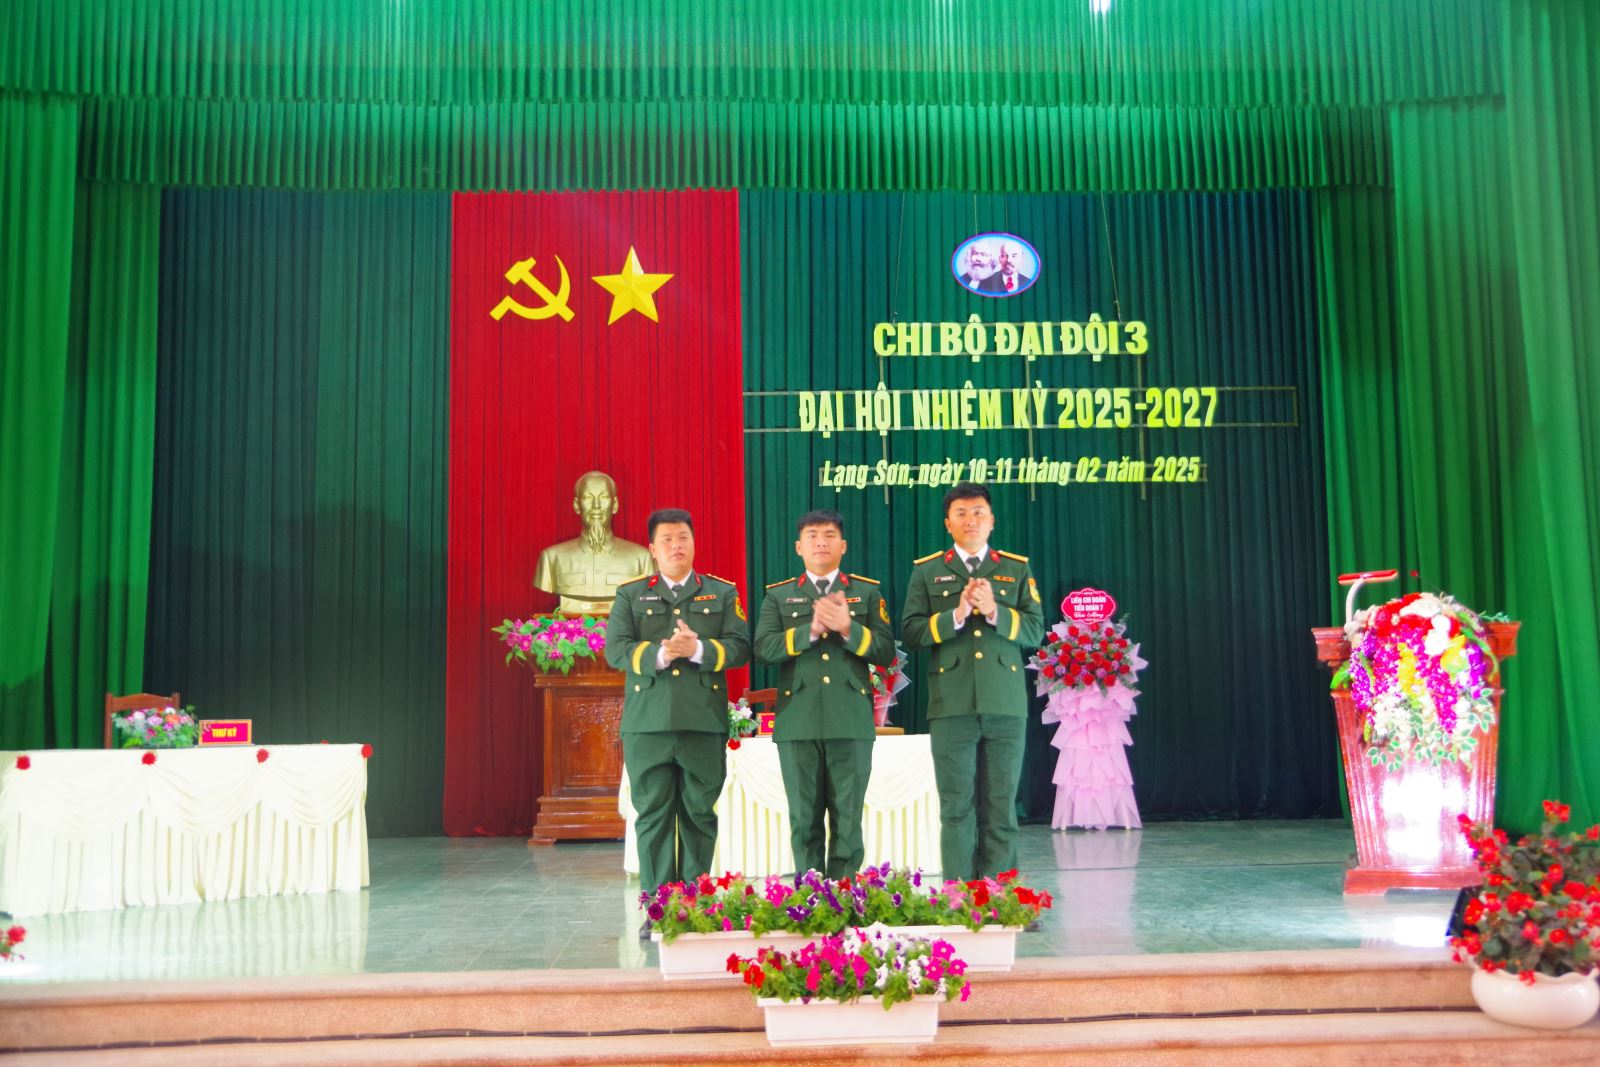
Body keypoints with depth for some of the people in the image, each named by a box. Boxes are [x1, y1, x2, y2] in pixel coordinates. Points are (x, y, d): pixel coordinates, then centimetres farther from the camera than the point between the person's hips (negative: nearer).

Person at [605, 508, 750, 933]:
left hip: (705, 722, 0)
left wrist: (698, 649, -17)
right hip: (647, 720, 0)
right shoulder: (630, 594, 11)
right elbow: (615, 649, -1)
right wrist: (659, 653, -19)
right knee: (653, 815, 2)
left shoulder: (722, 593, 12)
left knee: (699, 814, 4)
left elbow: (740, 647, 0)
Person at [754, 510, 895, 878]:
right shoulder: (778, 596, 12)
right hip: (798, 722, 1)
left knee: (848, 819, 1)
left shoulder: (868, 592, 11)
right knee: (804, 819, 4)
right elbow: (764, 647, -3)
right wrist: (810, 630, -15)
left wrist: (849, 629, -15)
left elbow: (885, 652, 1)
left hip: (851, 721, 0)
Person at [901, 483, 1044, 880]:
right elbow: (911, 632, 1)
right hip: (952, 705, -1)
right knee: (957, 807, 1)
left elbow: (1035, 631, 4)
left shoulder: (1017, 569, 13)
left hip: (1006, 704, 1)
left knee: (1001, 806, 4)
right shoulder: (927, 571, 10)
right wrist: (956, 615, -13)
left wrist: (996, 612, -12)